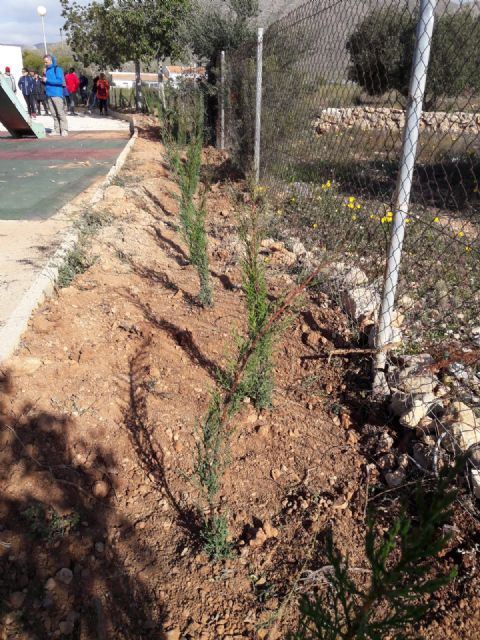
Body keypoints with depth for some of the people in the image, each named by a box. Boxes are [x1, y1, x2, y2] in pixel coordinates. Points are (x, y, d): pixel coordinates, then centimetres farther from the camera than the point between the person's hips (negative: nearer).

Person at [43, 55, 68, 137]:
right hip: (49, 95, 7)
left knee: (61, 113, -8)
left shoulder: (57, 69, -2)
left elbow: (60, 81, -13)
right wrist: (44, 75, 3)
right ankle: (57, 130, 7)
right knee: (54, 114, 5)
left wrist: (47, 80, -11)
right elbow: (45, 82, 22)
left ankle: (64, 130, -7)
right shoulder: (47, 70, 18)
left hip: (57, 94, -7)